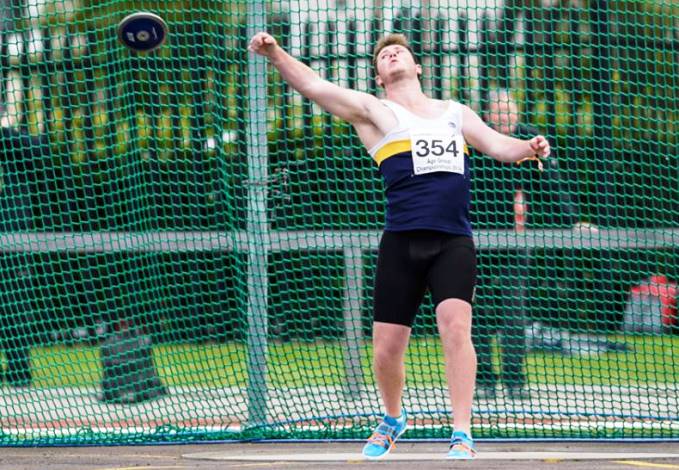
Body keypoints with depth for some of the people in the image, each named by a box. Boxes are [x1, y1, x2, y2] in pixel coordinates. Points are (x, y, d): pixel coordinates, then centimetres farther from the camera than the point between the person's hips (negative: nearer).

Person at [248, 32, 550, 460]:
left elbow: (497, 145, 14)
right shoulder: (373, 111, 11)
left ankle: (463, 435, -16)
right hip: (402, 243, -1)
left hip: (454, 243, 1)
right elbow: (314, 85, 0)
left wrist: (528, 148, -9)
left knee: (455, 325, -20)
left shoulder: (456, 112, 21)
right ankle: (393, 420, 31)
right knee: (386, 349, 1)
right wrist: (276, 55, -15)